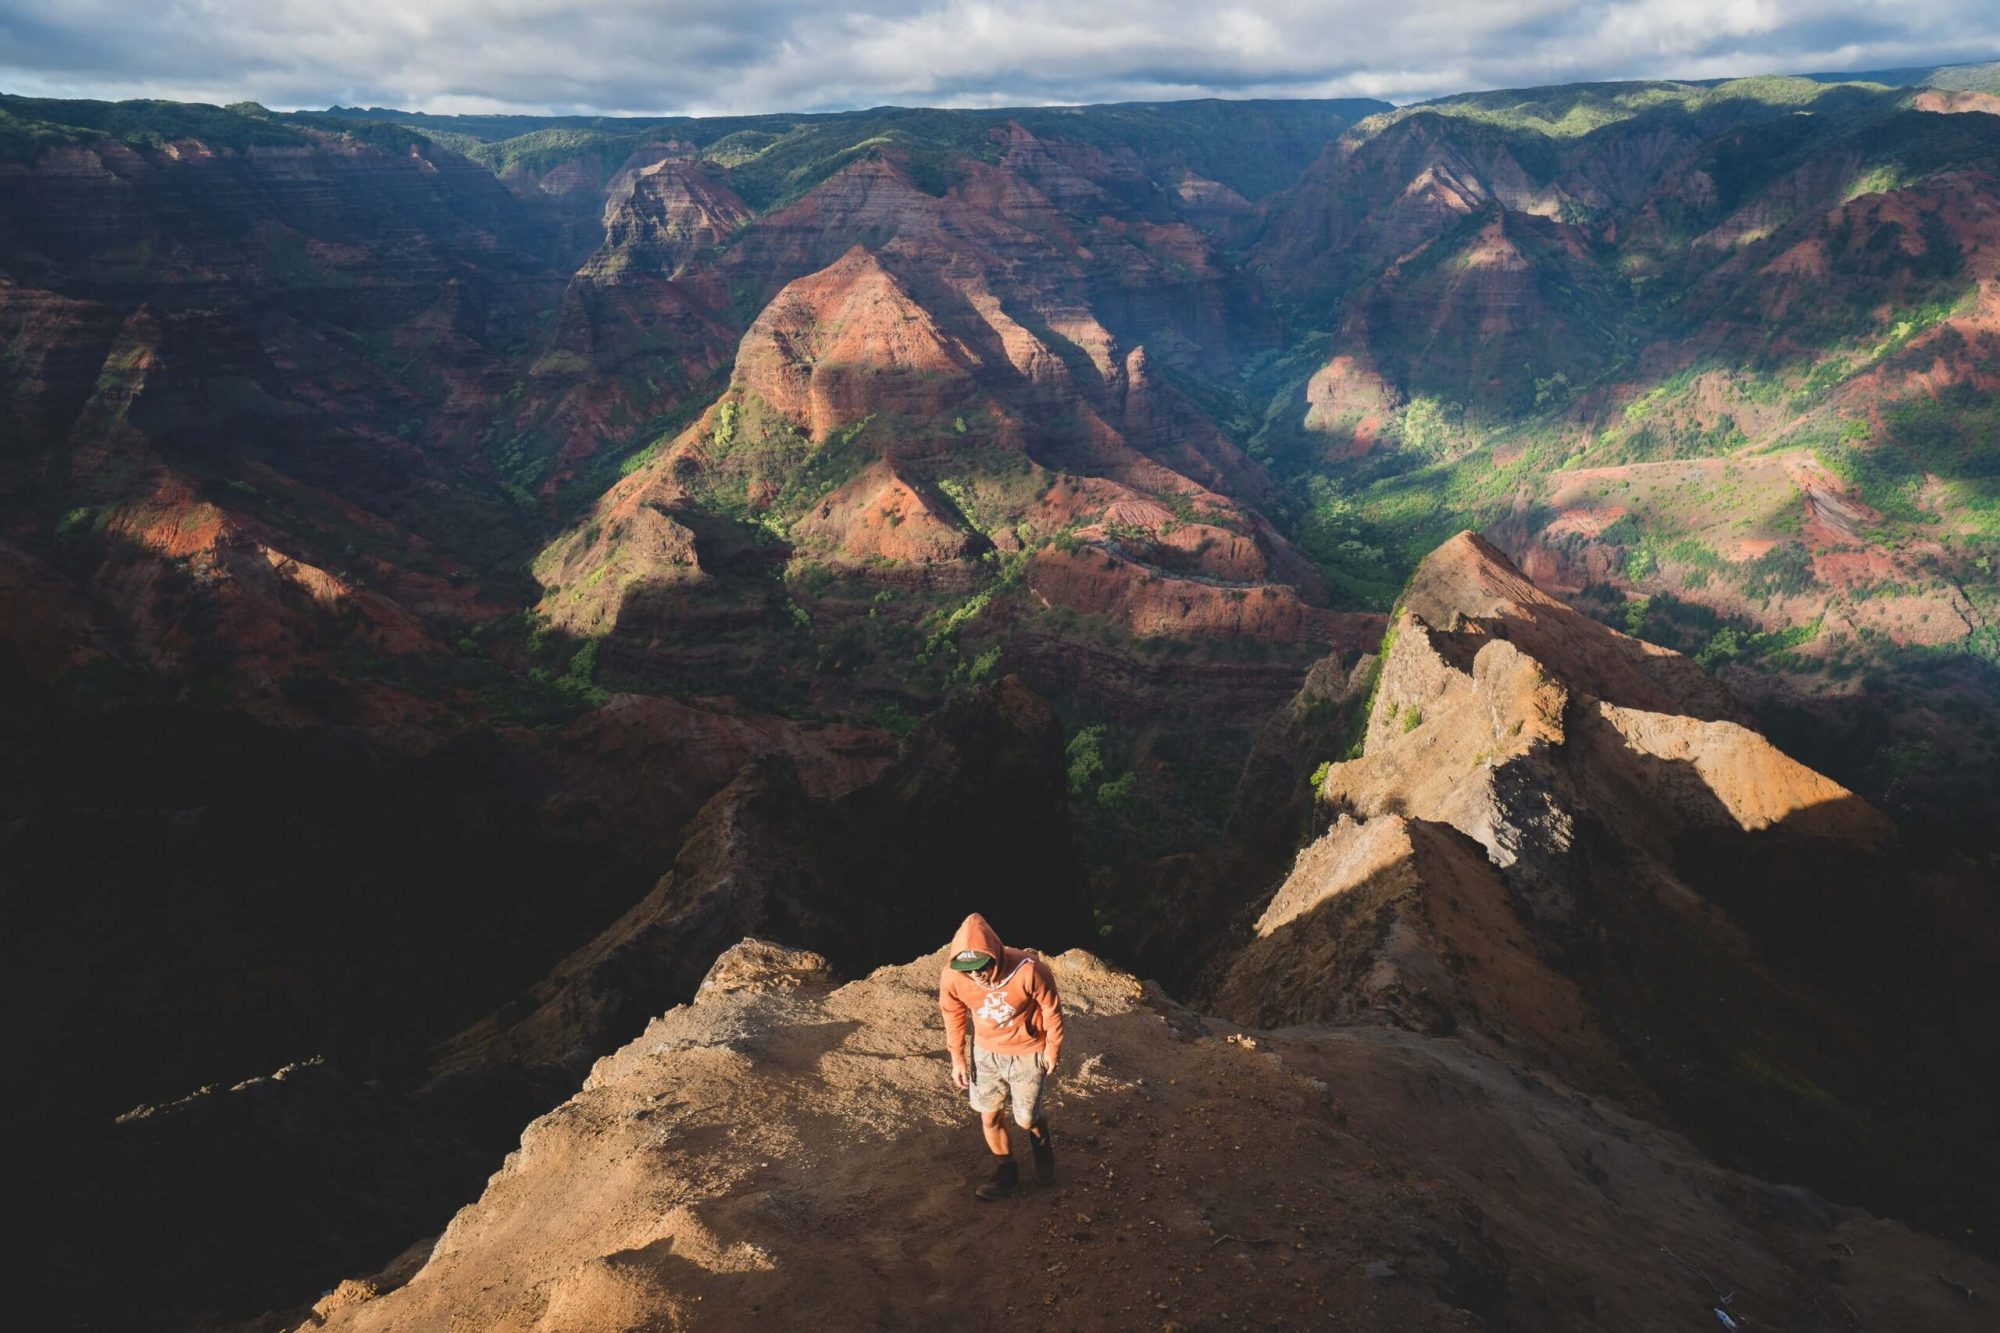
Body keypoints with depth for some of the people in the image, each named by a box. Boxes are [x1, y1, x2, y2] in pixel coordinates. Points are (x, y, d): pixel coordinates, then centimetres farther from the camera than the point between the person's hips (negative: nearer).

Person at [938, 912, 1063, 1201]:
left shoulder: (1028, 970, -36)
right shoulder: (952, 977, -26)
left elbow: (1051, 1007, -16)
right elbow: (954, 1016, -4)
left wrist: (1053, 1047, -5)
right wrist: (957, 1058, 1)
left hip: (1028, 1052, -3)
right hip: (986, 1052, 3)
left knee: (1026, 1120, 8)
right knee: (989, 1115, 10)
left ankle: (1042, 1141, 45)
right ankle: (1006, 1170, 37)